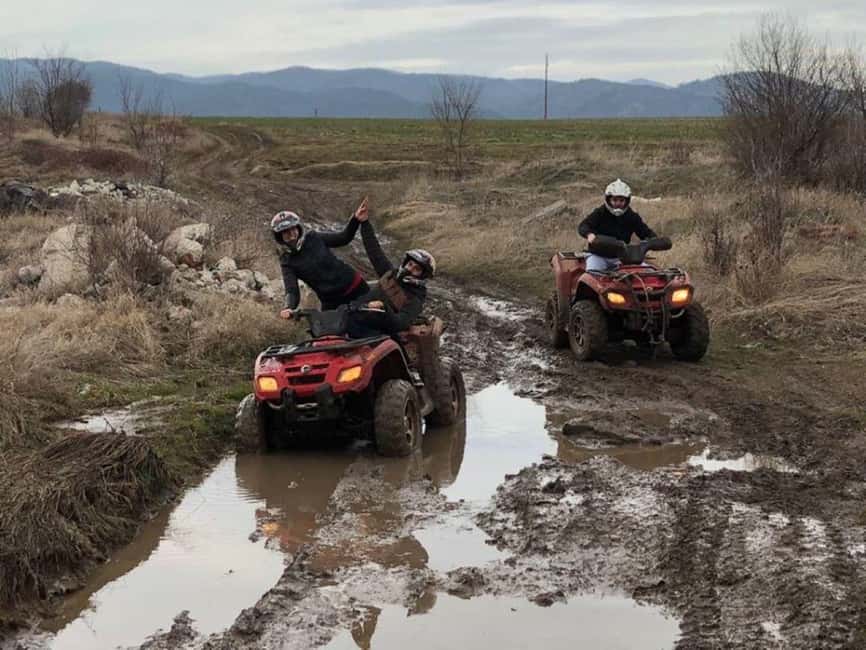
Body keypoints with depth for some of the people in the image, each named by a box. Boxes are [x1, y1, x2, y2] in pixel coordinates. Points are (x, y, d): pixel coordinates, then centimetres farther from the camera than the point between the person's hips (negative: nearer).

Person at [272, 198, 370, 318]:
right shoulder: (287, 262, -8)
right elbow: (292, 291, -17)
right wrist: (287, 308, -40)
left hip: (355, 287, 1)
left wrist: (356, 219, -11)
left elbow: (343, 238, 6)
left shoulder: (313, 238, -4)